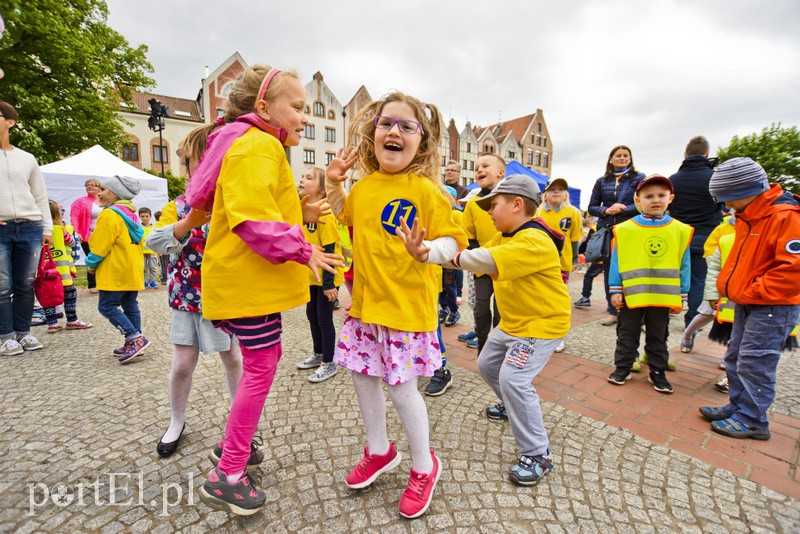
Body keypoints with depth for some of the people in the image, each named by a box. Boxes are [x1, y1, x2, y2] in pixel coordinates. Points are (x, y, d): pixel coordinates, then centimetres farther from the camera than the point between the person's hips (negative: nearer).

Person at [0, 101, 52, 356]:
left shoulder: (27, 159, 12)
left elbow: (40, 197, 14)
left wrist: (47, 228, 7)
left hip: (30, 228, 1)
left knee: (26, 285, 5)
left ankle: (24, 332, 14)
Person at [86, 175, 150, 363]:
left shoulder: (109, 215, -13)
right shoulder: (130, 214, 14)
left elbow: (100, 246, -13)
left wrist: (91, 264, 2)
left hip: (116, 272, -9)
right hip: (134, 270, 9)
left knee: (107, 306, -5)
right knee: (130, 305, 12)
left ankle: (135, 338, -12)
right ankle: (134, 343, 16)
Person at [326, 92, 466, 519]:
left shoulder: (426, 189, -12)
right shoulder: (363, 186, 6)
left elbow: (453, 241, -14)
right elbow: (346, 221, 24)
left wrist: (428, 251, -34)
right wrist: (335, 184, 12)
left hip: (407, 307, -6)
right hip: (365, 301, 7)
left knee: (400, 386, 2)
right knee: (362, 375, 16)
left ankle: (423, 466, 33)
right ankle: (380, 451, 43)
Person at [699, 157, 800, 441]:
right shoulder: (747, 216, 9)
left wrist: (750, 291, -20)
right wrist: (726, 284, 9)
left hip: (773, 307, -9)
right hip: (746, 303, 9)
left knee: (754, 363, -2)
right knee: (735, 358, 15)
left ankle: (752, 420, 12)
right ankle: (738, 406, 29)